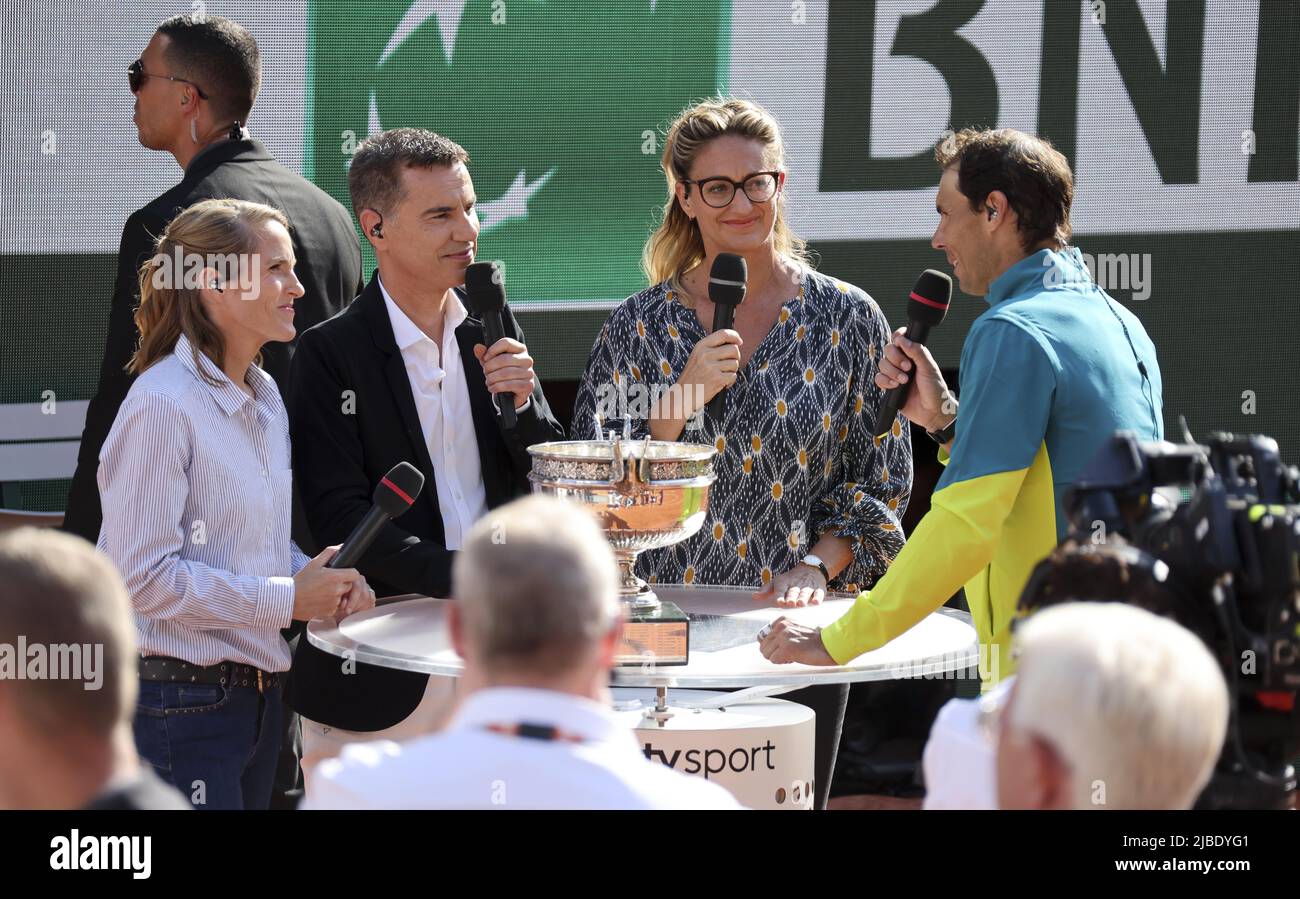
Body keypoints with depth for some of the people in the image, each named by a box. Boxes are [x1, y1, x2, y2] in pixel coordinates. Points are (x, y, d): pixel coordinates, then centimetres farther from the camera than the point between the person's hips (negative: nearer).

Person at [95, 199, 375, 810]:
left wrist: (319, 581, 1)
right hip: (176, 706, -9)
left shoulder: (264, 398, 13)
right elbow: (144, 576, -20)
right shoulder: (163, 405, -16)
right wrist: (286, 599, -16)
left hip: (254, 693, 9)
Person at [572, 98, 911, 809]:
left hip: (793, 620, 0)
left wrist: (816, 566, -11)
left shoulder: (847, 319, 2)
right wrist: (683, 397, -15)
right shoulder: (639, 325, 2)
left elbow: (880, 483, 4)